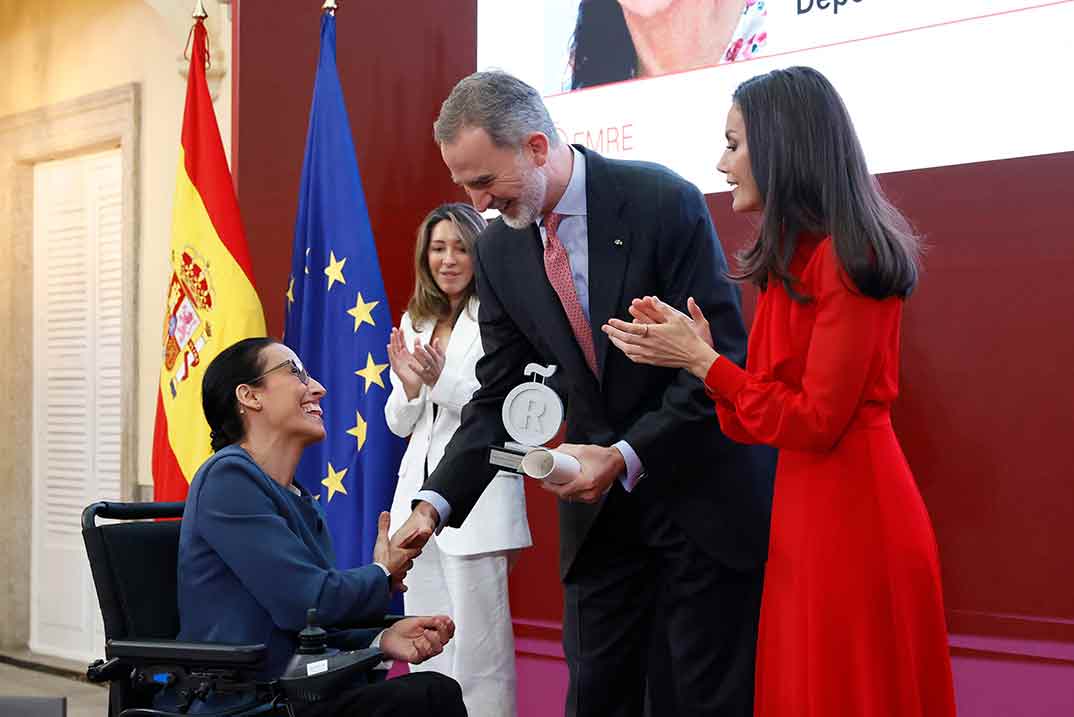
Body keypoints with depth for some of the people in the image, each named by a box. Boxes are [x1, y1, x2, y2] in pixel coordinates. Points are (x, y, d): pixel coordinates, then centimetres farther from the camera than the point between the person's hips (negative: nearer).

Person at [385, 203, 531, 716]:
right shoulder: (415, 321, 15)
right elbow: (399, 424, 15)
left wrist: (441, 379, -22)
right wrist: (409, 385, -6)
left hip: (477, 495, -7)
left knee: (477, 646, -5)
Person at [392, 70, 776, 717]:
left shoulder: (665, 202, -16)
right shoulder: (499, 251, 0)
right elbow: (499, 396, 3)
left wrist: (627, 457, -24)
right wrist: (437, 501, -10)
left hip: (702, 490, -4)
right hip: (600, 502, 5)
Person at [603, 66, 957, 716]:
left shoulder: (846, 259, -14)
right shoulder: (797, 258, 14)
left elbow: (816, 420, -16)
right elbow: (766, 409, 11)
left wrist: (703, 362, -10)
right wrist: (696, 347, 0)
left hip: (851, 519, -9)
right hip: (806, 516, 9)